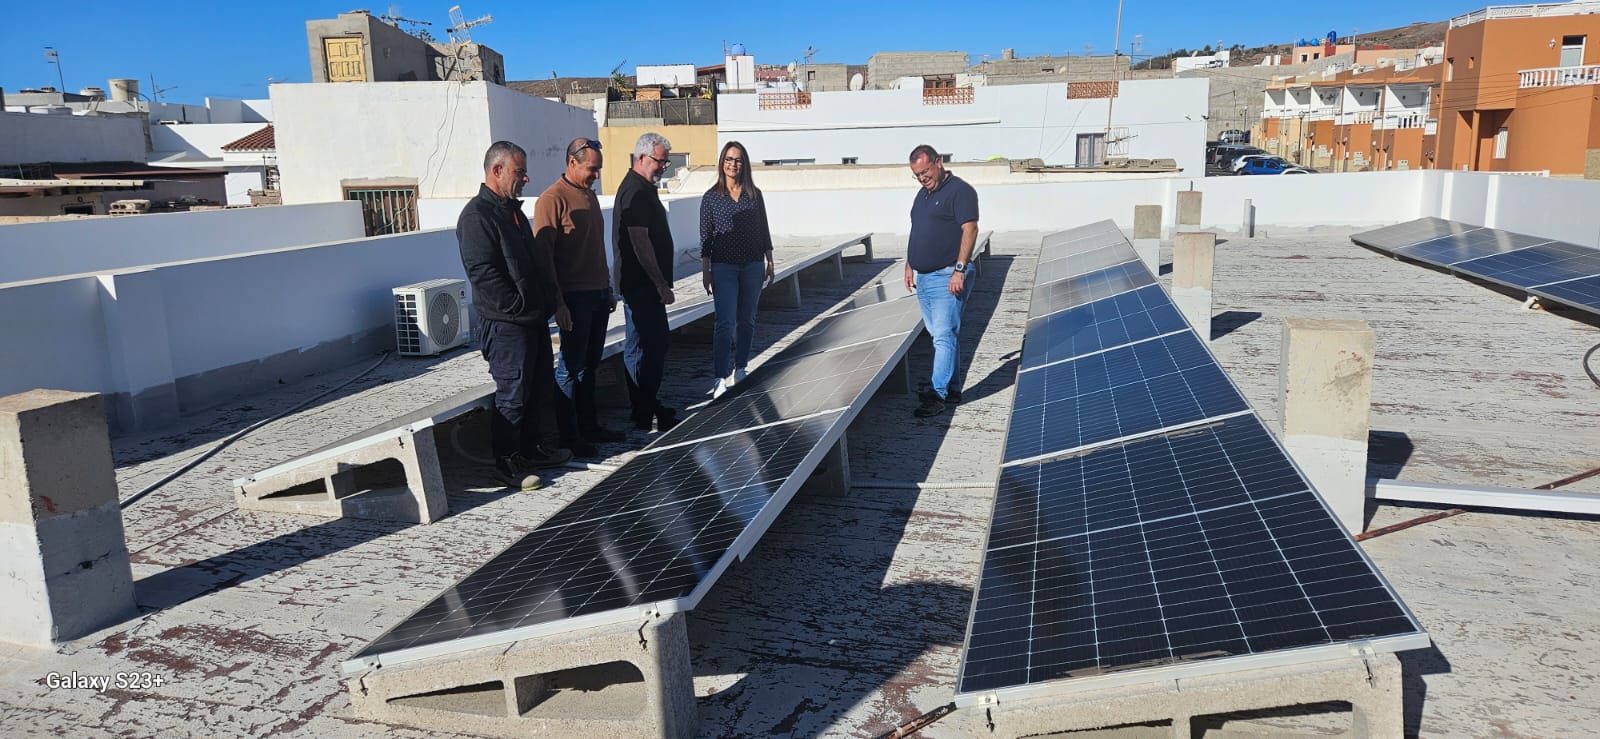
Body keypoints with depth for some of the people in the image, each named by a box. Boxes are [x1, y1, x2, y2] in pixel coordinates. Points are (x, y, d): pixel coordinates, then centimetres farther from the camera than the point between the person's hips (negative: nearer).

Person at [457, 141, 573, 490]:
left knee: (537, 385, 17)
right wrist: (520, 307, -19)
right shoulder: (477, 215, -14)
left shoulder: (513, 210, 17)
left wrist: (547, 301, 13)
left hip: (533, 318, 10)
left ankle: (529, 447, 30)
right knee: (513, 393, -4)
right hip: (505, 323, -10)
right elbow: (482, 274, -21)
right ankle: (507, 463, 7)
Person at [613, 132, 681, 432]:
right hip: (641, 283, -11)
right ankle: (645, 415, -1)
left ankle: (649, 406, 25)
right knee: (647, 346, -7)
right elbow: (640, 242, -23)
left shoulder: (644, 189, 18)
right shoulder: (635, 191, -16)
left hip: (647, 283, 11)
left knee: (655, 343, 15)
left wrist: (662, 282, 24)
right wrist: (661, 284, -21)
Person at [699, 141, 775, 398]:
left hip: (752, 266, 3)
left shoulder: (754, 194, 5)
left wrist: (769, 262, 8)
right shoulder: (711, 197, -1)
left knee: (747, 320, 11)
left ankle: (739, 369, 23)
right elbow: (705, 237, 0)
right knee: (725, 322, -10)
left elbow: (764, 231, 10)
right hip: (723, 267, -3)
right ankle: (722, 377, -10)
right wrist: (705, 271, -2)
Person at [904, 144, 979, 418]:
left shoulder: (960, 191, -9)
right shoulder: (923, 194, 18)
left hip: (948, 277, -9)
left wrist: (959, 269, -23)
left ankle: (938, 393, -7)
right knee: (939, 335, 13)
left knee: (944, 335, -9)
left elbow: (969, 230, -17)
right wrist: (909, 265, 20)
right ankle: (953, 389, 21)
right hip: (923, 277, 9)